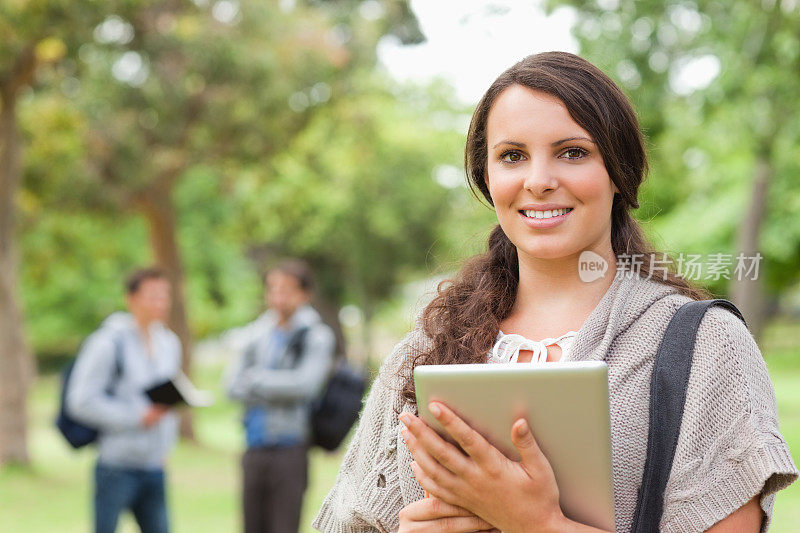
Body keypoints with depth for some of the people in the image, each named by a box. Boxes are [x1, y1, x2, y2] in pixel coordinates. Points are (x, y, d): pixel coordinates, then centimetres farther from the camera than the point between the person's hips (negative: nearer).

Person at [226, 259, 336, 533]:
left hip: (290, 450, -5)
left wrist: (256, 379, -7)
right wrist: (275, 391, -9)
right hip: (255, 449, 5)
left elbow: (304, 383, -16)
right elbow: (234, 386, 7)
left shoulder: (316, 336, -2)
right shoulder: (260, 334, 14)